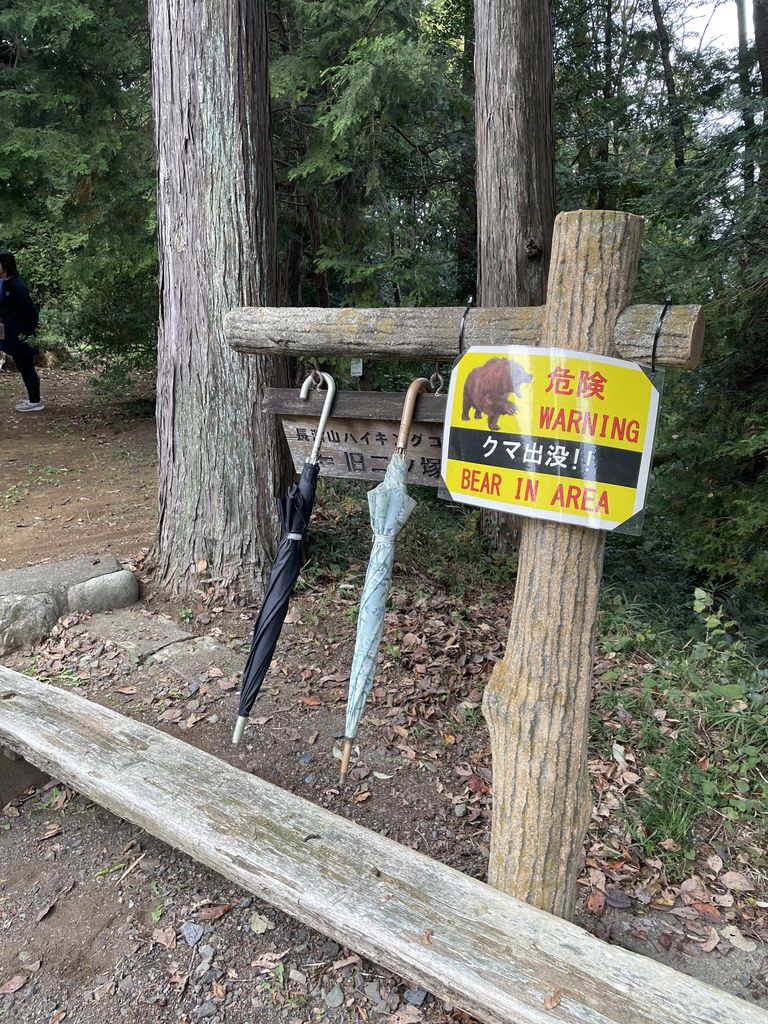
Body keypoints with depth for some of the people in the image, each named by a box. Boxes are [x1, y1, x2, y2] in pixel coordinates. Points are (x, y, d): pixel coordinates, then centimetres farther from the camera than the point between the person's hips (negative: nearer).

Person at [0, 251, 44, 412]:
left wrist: (31, 329, -10)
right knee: (23, 367, 14)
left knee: (26, 367, -1)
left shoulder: (16, 286, -20)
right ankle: (33, 399, 23)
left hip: (21, 334, -9)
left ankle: (35, 402, 7)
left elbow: (30, 308, -19)